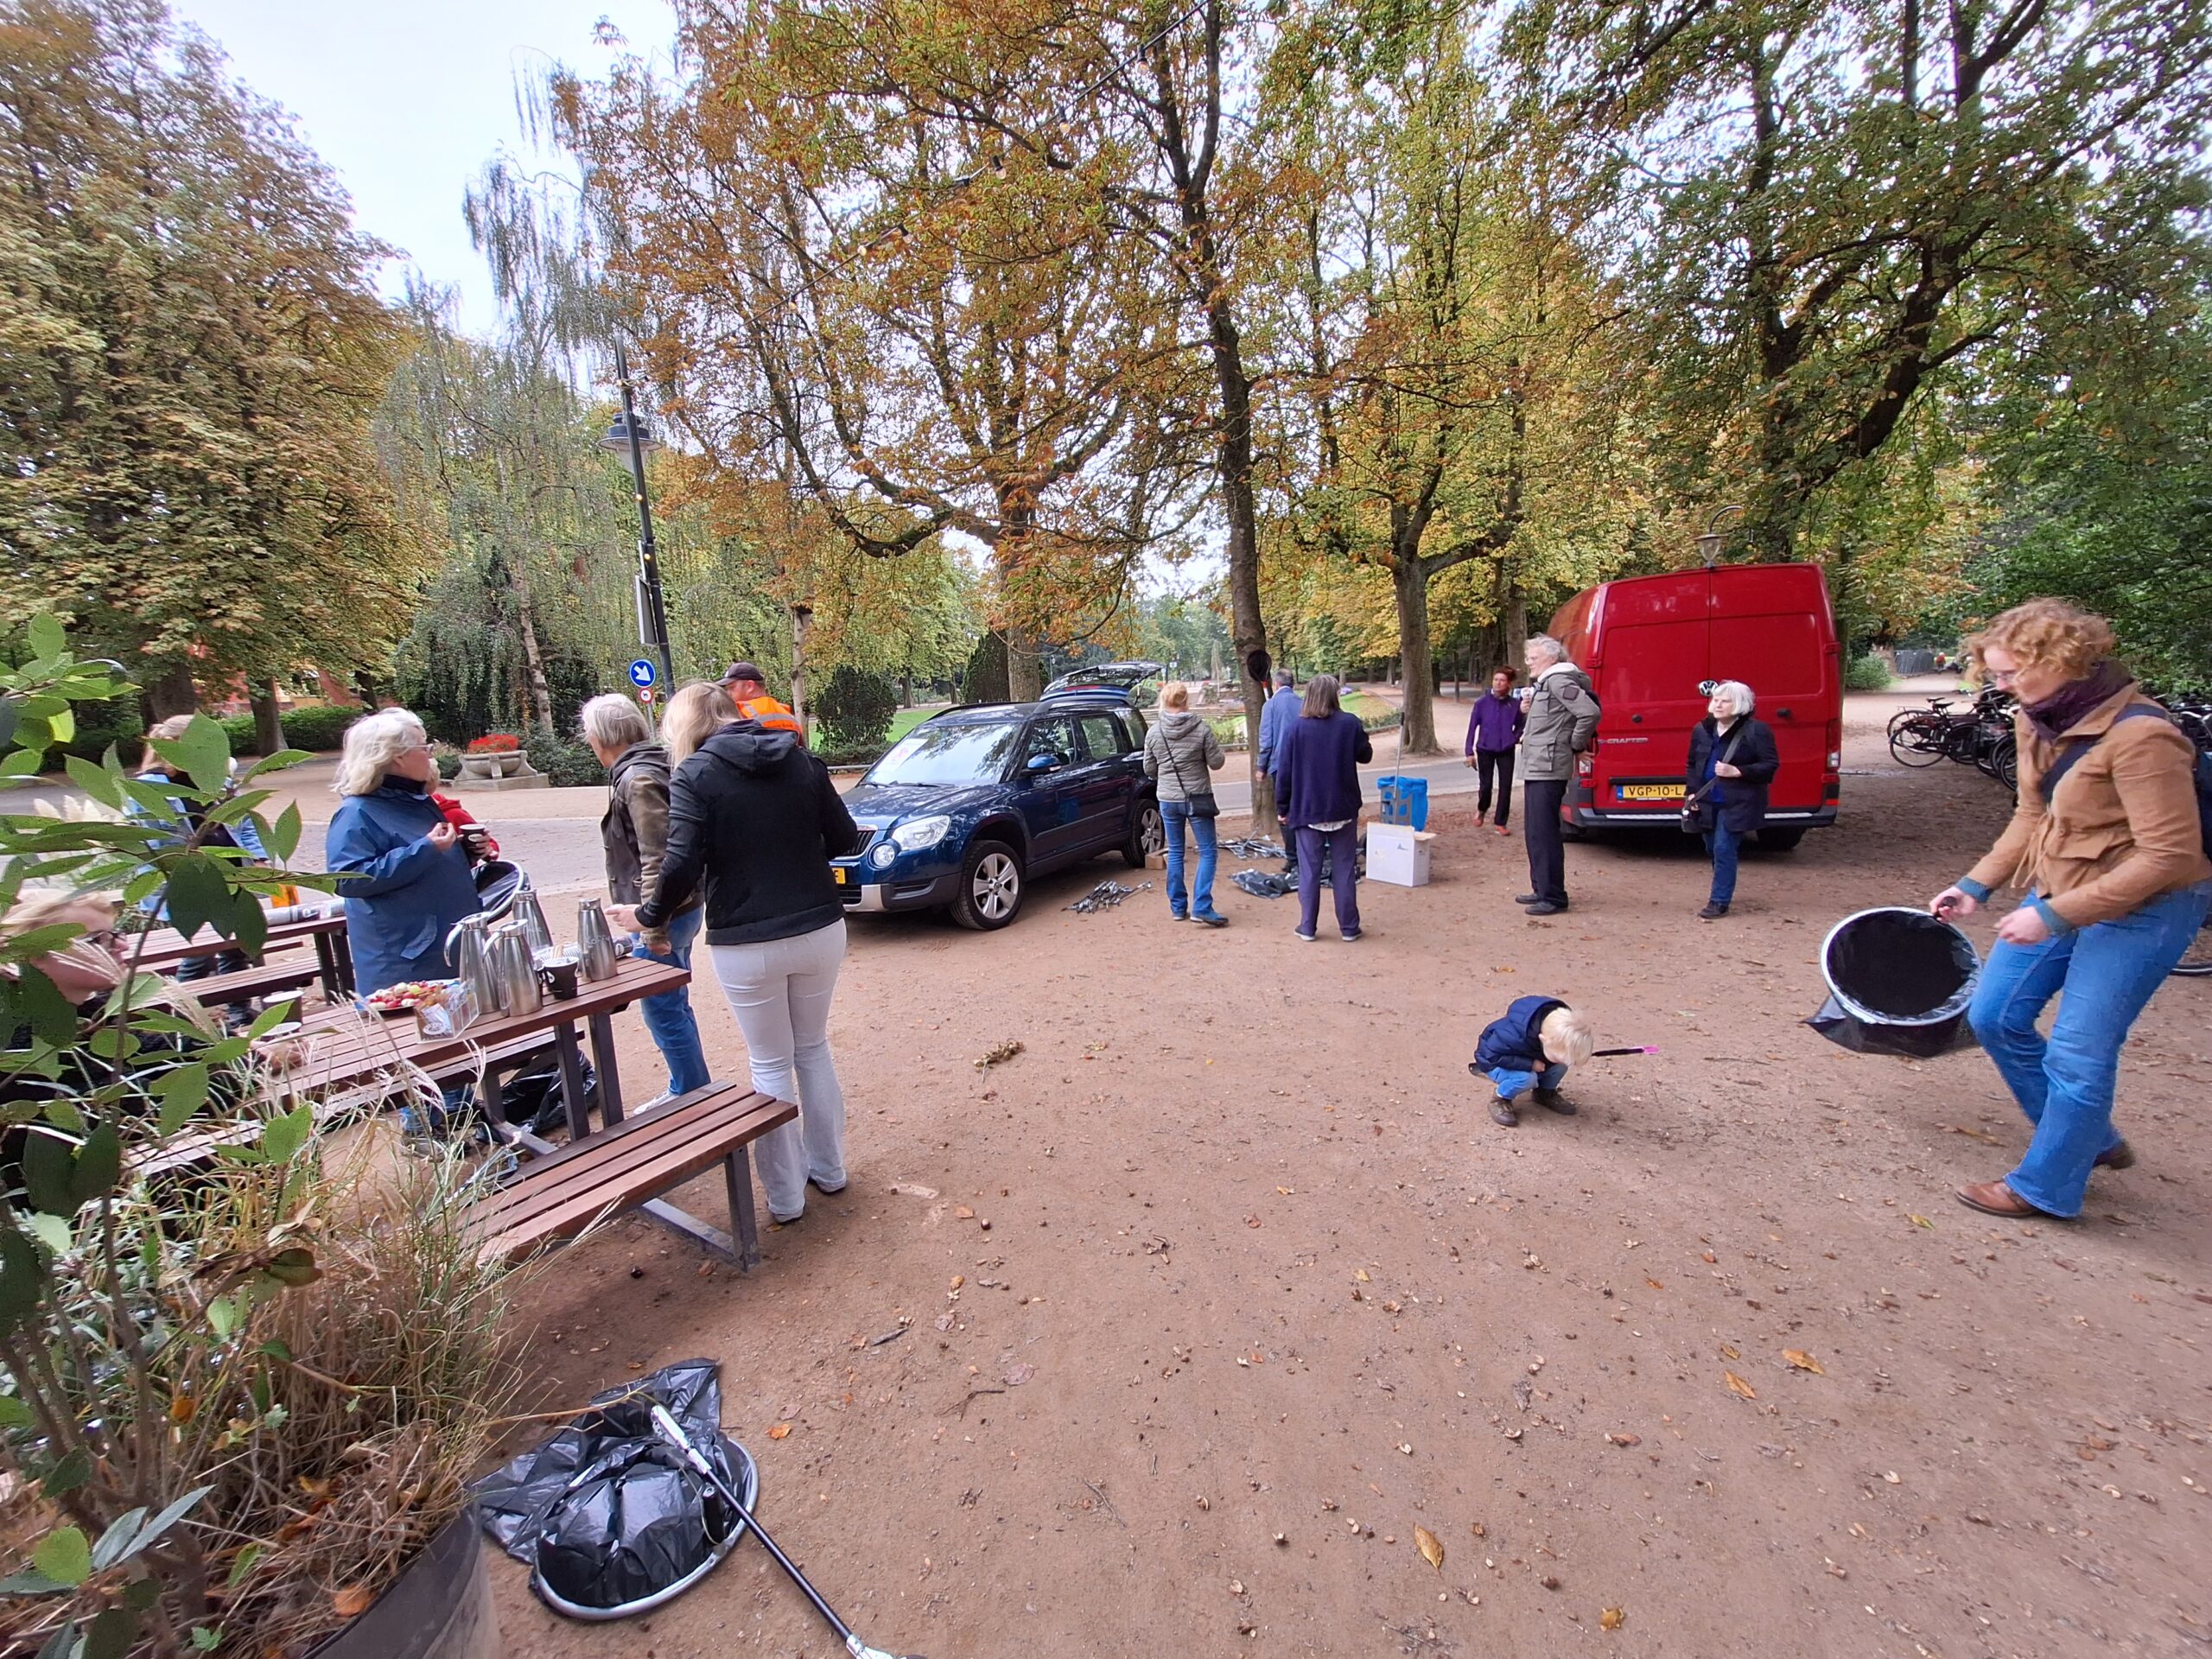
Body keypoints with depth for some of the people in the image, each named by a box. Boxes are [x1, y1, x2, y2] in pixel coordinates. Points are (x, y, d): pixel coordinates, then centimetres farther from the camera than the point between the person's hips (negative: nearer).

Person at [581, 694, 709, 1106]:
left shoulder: (638, 780, -17)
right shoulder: (645, 769, 12)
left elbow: (657, 858, -23)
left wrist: (653, 927, -21)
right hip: (675, 911, 10)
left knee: (664, 1012, 1)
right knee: (674, 1007, 19)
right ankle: (684, 1092, 33)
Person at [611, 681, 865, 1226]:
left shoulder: (694, 775, -6)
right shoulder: (802, 761, 5)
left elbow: (683, 865, -15)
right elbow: (844, 839, 5)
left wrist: (648, 915, 2)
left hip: (747, 946, -4)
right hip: (820, 931, 4)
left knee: (771, 1065, 12)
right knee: (813, 1049, 21)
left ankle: (785, 1196, 24)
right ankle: (828, 1169, 33)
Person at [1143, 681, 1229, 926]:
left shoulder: (1154, 732, -3)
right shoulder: (1201, 729, -10)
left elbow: (1149, 770, 5)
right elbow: (1217, 762, -6)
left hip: (1168, 800, 3)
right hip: (1197, 798, -3)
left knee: (1175, 852, 14)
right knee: (1207, 851, 3)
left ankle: (1177, 907, 18)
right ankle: (1202, 907, -6)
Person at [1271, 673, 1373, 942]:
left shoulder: (1296, 728, -7)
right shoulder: (1350, 723, -6)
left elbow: (1284, 772, -4)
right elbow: (1366, 755, 11)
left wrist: (1283, 807, 5)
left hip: (1307, 810, 0)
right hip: (1343, 810, 1)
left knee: (1309, 870, 8)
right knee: (1344, 870, 9)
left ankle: (1307, 927, 14)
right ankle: (1349, 928, 17)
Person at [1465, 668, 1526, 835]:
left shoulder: (1515, 704, -2)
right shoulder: (1482, 702, -5)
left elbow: (1520, 726, 12)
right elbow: (1472, 727, -2)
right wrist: (1470, 752, -5)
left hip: (1506, 752, 1)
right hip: (1485, 750, -1)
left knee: (1505, 787, 0)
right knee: (1485, 785, 1)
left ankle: (1501, 823, 10)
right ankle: (1481, 810, 32)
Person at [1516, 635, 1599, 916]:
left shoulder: (1559, 680, -12)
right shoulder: (1543, 683, 19)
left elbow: (1590, 713, -21)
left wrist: (1575, 745, -11)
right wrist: (1528, 708, 10)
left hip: (1548, 770, -11)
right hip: (1535, 768, 11)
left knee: (1544, 833, -8)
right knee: (1535, 832, 15)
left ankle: (1553, 897, -2)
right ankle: (1541, 889, 24)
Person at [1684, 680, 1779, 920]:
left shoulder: (1756, 731, -10)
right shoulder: (1701, 730, 6)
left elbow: (1771, 765, -10)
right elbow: (1692, 764, 15)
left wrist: (1737, 772, -21)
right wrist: (1692, 792, 5)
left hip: (1738, 803, -6)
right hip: (1708, 802, 6)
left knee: (1724, 849, -9)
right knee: (1713, 849, 15)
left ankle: (1719, 902, -1)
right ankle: (1724, 890, 37)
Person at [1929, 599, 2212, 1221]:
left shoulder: (2139, 736, -24)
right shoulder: (2036, 722, 1)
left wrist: (2055, 915, -24)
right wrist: (1977, 885, 5)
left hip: (2141, 909, -8)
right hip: (2058, 893, 8)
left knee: (2077, 1053, -2)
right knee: (1993, 1017, 11)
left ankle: (2044, 1187, 15)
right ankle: (2089, 1139, 32)